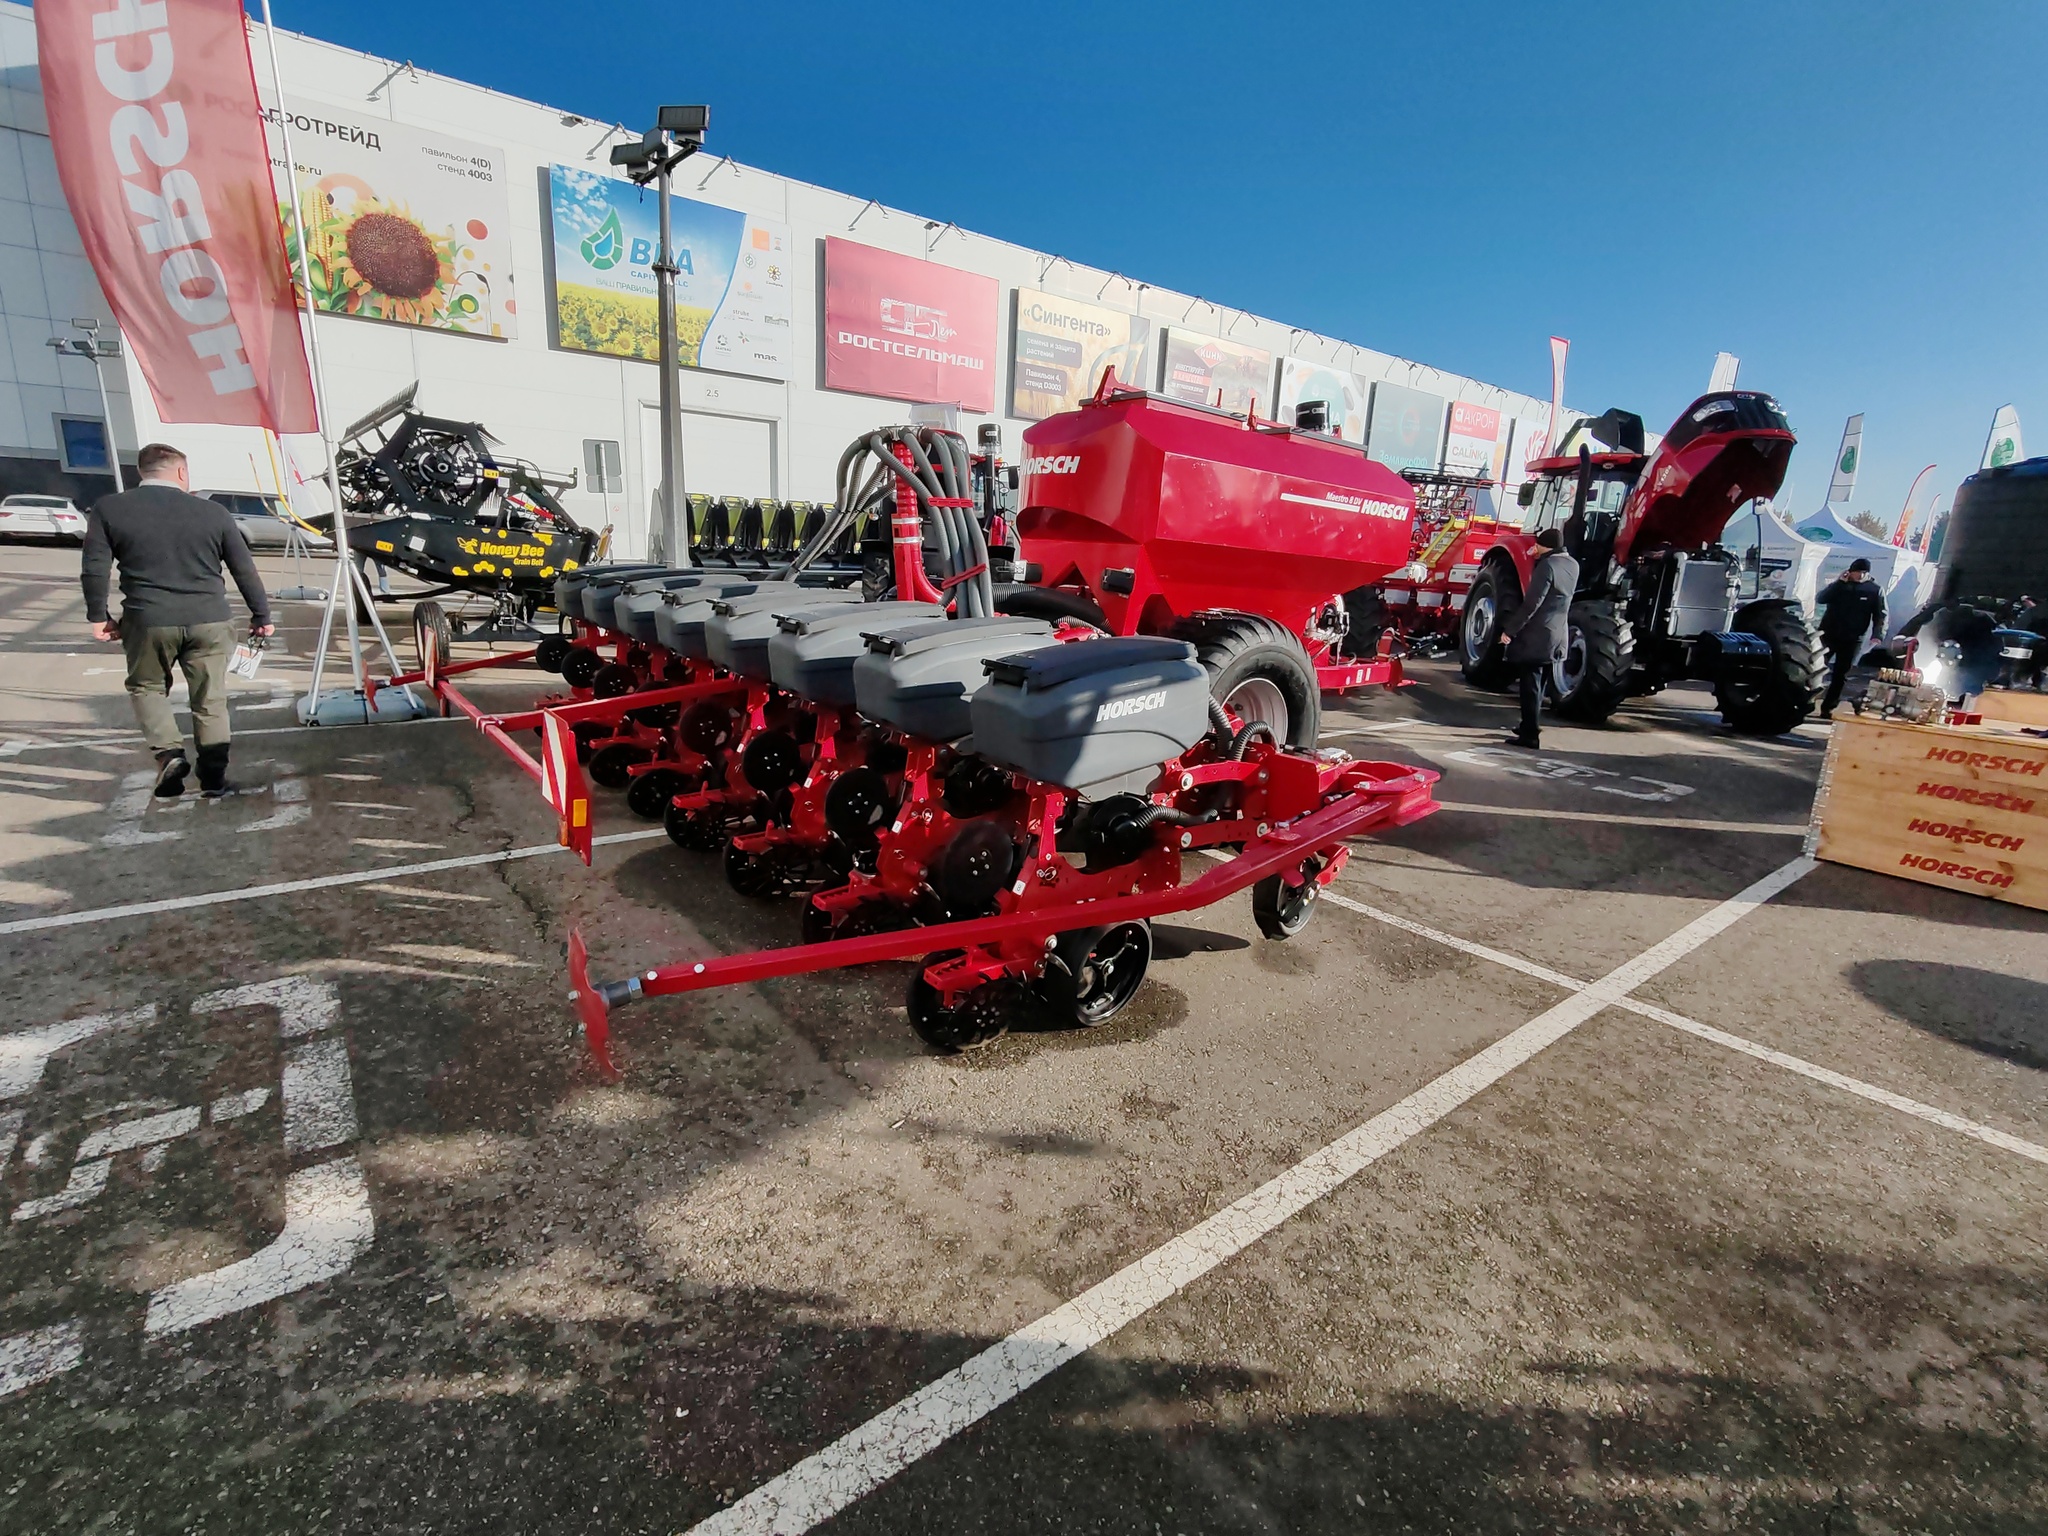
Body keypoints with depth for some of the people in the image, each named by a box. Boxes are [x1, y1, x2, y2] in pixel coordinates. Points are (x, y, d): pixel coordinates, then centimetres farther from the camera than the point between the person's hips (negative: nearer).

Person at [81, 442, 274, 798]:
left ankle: (169, 753, 5)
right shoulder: (213, 512, 2)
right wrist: (261, 615, 14)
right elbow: (244, 569, 4)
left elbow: (93, 569, 0)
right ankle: (213, 778, 11)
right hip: (208, 620, 0)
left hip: (147, 620, 0)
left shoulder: (109, 508, 2)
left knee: (146, 687, 23)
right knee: (210, 700, 8)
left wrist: (98, 617, 11)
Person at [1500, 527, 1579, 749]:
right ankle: (1530, 725, 32)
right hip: (1557, 635, 9)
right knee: (1537, 684, 21)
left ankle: (1530, 735, -5)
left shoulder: (1547, 565, -16)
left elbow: (1531, 603, -21)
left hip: (1536, 635, -9)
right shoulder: (1572, 565, 9)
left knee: (1530, 685, -5)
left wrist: (1510, 630, -17)